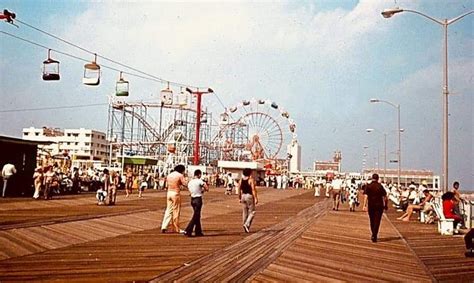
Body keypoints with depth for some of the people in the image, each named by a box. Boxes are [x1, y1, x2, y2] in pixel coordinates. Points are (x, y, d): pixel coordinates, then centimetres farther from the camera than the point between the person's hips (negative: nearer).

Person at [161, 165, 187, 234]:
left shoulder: (169, 175, 12)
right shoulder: (180, 175, -8)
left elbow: (168, 183, 16)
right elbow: (185, 184, -12)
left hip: (169, 193, 6)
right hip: (175, 193, -6)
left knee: (168, 210, 10)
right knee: (176, 211, 2)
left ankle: (164, 227, 3)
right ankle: (176, 229, 9)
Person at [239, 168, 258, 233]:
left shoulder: (241, 180, 6)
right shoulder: (251, 180, -11)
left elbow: (239, 189, 8)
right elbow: (253, 189, -16)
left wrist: (239, 198, 16)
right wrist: (256, 198, -14)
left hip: (243, 196, 6)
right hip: (249, 196, -6)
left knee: (244, 212, 12)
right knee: (252, 212, 3)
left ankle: (246, 228, 17)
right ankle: (246, 224, -15)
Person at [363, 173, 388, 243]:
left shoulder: (368, 186, -1)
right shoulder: (380, 186, -1)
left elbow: (366, 196, -10)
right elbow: (385, 197, 0)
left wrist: (365, 205, -13)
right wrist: (386, 205, 11)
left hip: (371, 206, 1)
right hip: (379, 206, -1)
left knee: (372, 221, 16)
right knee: (377, 221, -2)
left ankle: (374, 235, 27)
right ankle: (374, 236, -15)